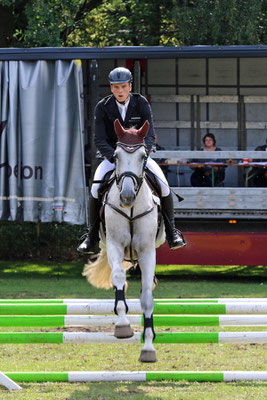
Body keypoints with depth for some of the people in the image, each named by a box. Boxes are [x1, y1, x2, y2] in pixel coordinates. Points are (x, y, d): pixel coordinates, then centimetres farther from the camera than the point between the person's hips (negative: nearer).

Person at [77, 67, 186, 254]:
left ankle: (171, 232, -4)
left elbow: (150, 135, -13)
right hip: (112, 155, 0)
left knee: (164, 186, -21)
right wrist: (115, 157, -31)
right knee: (96, 189, -26)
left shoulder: (142, 104, -8)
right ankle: (92, 236, -11)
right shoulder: (103, 107, -9)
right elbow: (100, 140, -13)